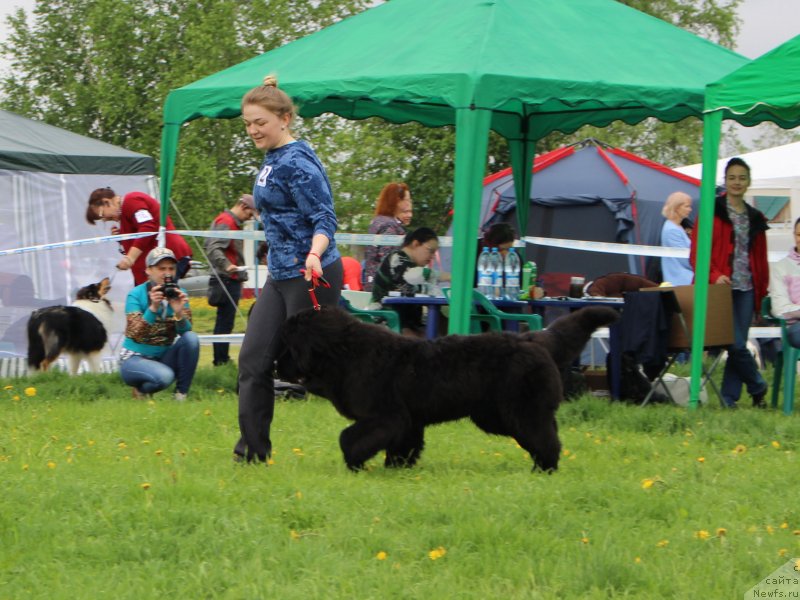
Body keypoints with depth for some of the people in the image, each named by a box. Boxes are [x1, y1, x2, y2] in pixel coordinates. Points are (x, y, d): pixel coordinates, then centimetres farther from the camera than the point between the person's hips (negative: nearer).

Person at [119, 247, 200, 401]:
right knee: (164, 376, -36)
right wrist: (153, 308, -36)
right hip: (135, 359, -5)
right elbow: (135, 335, -25)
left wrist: (179, 312, -32)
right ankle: (141, 389, 0)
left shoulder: (179, 294, 0)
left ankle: (181, 394, -11)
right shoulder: (136, 295, -12)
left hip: (165, 357, 5)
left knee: (191, 338, -23)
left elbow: (186, 330, -13)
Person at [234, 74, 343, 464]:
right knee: (254, 358, 4)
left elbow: (324, 218, -20)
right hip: (280, 276, 10)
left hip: (312, 277, -10)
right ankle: (252, 449, 6)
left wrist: (314, 254, -37)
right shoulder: (272, 161, 14)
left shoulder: (298, 162, -15)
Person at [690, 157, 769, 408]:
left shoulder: (756, 219, 16)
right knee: (736, 344, -10)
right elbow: (697, 250, -3)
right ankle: (758, 387, 8)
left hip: (745, 289, 4)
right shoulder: (712, 211, 2)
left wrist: (762, 290, 9)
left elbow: (761, 259, 19)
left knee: (738, 345, 0)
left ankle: (729, 398, 10)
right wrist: (714, 275, -17)